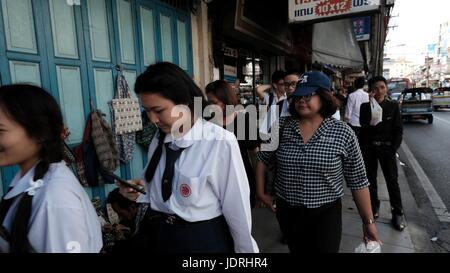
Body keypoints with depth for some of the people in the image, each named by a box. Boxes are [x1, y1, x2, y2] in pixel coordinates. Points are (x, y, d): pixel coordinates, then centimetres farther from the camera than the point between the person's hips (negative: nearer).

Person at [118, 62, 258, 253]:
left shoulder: (221, 142, -24)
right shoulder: (159, 140, -3)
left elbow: (237, 207, -14)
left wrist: (246, 249, -3)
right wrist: (142, 192, -9)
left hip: (201, 239, -5)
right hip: (156, 236, 5)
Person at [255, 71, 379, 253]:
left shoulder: (342, 133, -10)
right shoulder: (281, 127, -6)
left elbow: (358, 181, -5)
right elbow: (262, 159, 7)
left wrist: (368, 221, -1)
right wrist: (261, 193, 5)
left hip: (325, 215, -2)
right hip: (286, 212, 3)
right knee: (296, 249, 22)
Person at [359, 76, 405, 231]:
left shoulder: (393, 106, 2)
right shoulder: (365, 106, 1)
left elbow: (398, 129, 0)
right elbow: (363, 125, -15)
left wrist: (394, 148, -9)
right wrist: (371, 104, -18)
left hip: (387, 147, -1)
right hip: (368, 148, 1)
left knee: (392, 181, 0)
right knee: (370, 179, 10)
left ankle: (397, 214, 10)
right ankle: (374, 208, 25)